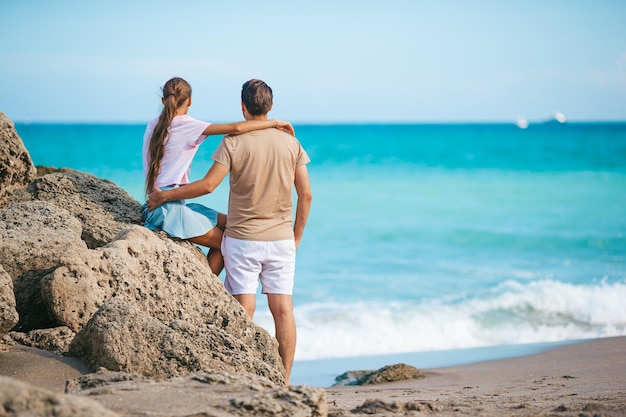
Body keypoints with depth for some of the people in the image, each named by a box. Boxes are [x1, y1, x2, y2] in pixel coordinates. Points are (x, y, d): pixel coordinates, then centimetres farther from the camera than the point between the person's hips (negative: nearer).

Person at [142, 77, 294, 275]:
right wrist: (275, 122, -12)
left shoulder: (152, 126, 11)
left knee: (229, 225, 14)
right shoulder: (186, 124, -12)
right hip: (171, 208, -9)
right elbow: (235, 128, -21)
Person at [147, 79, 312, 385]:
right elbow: (306, 195, 3)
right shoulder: (291, 144, 3)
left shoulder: (233, 143, -8)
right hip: (281, 240, 3)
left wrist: (164, 196, -2)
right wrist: (296, 237, 14)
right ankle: (284, 381, 3)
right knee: (283, 309, 3)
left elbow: (208, 184, -14)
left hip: (242, 239, -2)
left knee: (244, 309, 1)